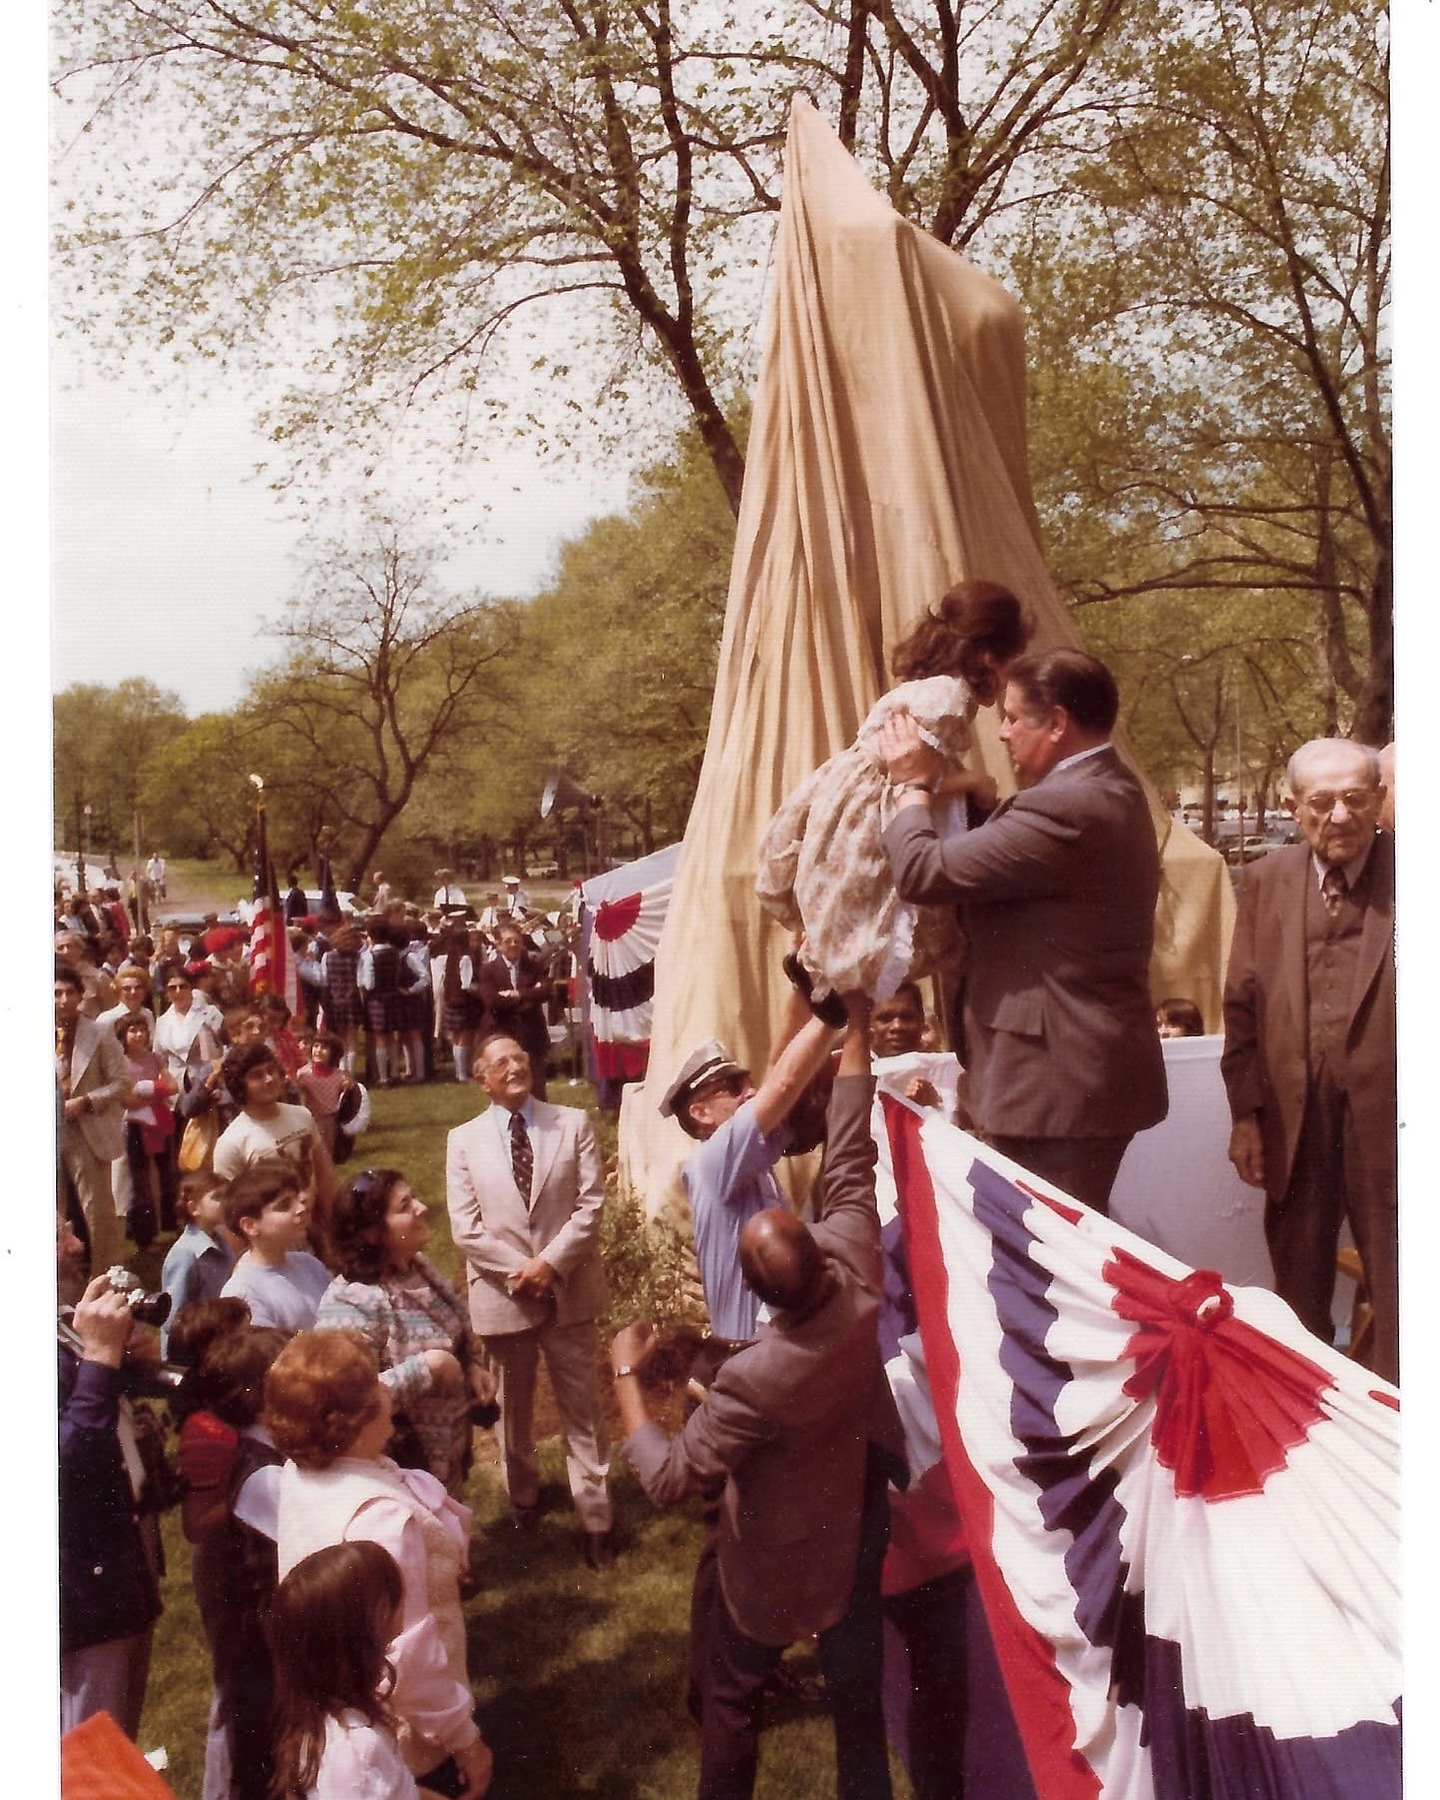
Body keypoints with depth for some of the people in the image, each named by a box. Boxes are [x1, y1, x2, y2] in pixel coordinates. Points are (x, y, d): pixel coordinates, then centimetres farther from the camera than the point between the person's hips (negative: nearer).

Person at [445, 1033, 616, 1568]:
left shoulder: (573, 1124, -2)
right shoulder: (464, 1140, -1)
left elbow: (591, 1205, -7)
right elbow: (465, 1227, -5)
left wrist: (550, 1263, -17)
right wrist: (516, 1271, -15)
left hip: (569, 1289, -1)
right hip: (502, 1295, 1)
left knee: (581, 1407, 6)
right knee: (513, 1406, 19)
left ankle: (595, 1519, 16)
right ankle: (523, 1492, 42)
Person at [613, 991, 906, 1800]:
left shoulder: (756, 1379, -37)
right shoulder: (858, 1268, -26)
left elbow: (670, 1477, -26)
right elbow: (850, 1159, -14)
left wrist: (627, 1375, -15)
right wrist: (856, 1026, -7)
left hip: (784, 1556, -5)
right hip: (864, 1525, 5)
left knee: (731, 1691, 21)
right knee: (858, 1688, 22)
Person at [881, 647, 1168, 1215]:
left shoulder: (1064, 807, -22)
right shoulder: (1110, 791, 13)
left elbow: (922, 871, -21)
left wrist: (913, 784, -5)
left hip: (1058, 1085, -11)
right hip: (1091, 1075, 11)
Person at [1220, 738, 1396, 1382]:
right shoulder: (1265, 881, 5)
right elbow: (1241, 1004, 6)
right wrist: (1244, 1113, 3)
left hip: (1385, 1118, -3)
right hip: (1294, 1118, 3)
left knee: (1395, 1296, 7)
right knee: (1298, 1292, 17)